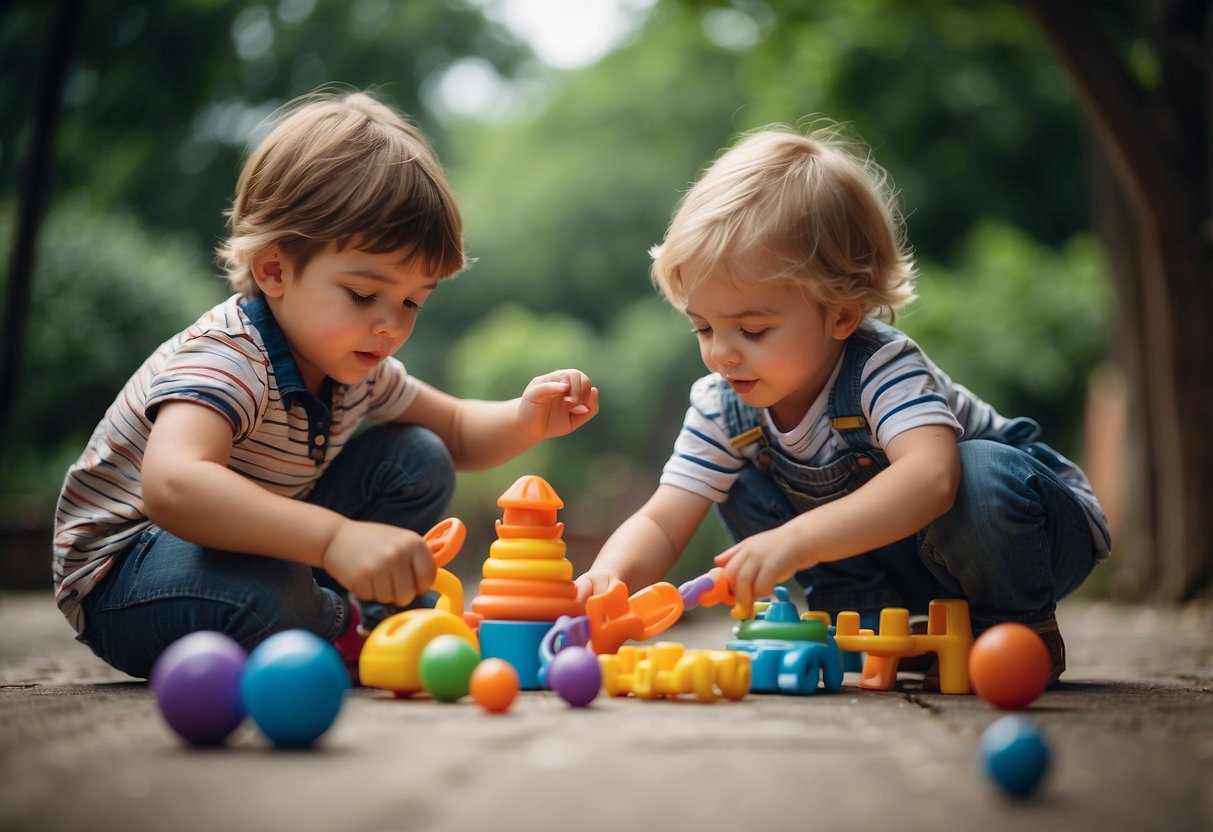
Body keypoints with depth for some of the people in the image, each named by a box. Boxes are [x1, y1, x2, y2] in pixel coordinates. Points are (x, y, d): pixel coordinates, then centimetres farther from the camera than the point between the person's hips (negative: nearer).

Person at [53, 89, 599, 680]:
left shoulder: (352, 364, -3)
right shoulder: (226, 359, -31)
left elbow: (455, 430, 14)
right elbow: (172, 486, -51)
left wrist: (524, 421, -9)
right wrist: (335, 538, -62)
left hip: (259, 546, 8)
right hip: (123, 572, -8)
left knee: (419, 463, 1)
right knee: (262, 594, -40)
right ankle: (351, 631, -8)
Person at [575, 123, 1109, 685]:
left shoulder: (881, 368, -33)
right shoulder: (723, 406, -13)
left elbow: (932, 478, -51)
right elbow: (661, 523, -14)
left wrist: (797, 540, -62)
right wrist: (612, 573, -38)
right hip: (901, 558, 6)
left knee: (981, 479, -39)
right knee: (739, 493, -7)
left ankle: (1019, 629, -9)